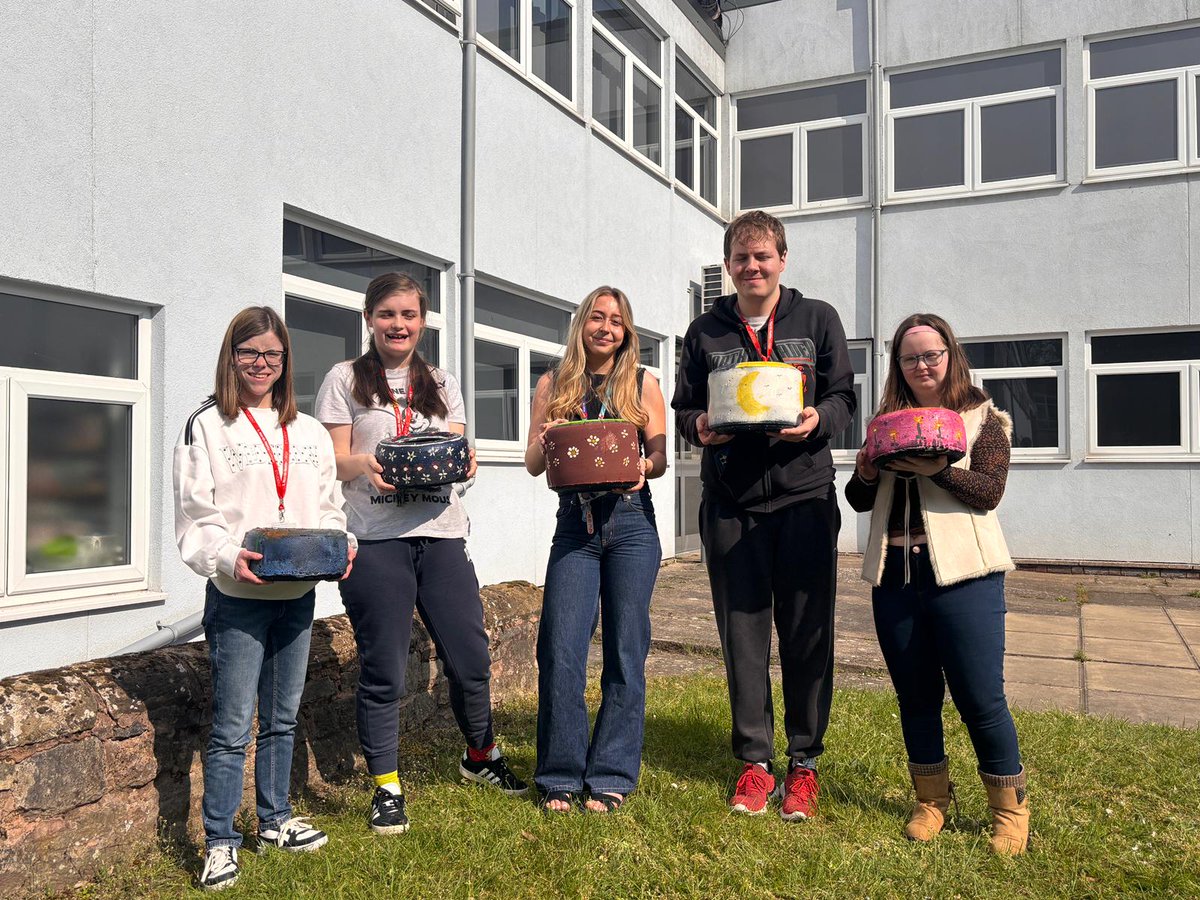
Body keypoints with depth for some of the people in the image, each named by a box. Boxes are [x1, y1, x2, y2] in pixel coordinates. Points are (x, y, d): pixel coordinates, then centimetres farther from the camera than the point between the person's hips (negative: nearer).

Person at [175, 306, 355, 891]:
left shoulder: (309, 433, 12)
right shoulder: (206, 427, -2)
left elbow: (327, 507, 13)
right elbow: (195, 519, -7)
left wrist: (339, 546, -6)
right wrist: (229, 557, -24)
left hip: (297, 595, 5)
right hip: (237, 597, -4)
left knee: (283, 718, 16)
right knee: (232, 726, 0)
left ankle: (275, 819, 31)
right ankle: (220, 842, 13)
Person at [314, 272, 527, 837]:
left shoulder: (442, 384, 18)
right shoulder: (345, 380, 7)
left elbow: (460, 455, 13)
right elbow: (334, 461, 1)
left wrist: (460, 464, -11)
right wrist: (364, 464, -21)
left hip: (441, 536, 3)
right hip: (376, 540, -3)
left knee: (470, 657, 5)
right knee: (382, 669, 0)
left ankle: (481, 755, 30)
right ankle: (386, 787, 16)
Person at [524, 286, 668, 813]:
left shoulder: (643, 384, 7)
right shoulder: (553, 385, 9)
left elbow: (661, 459, 6)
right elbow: (533, 465, 8)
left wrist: (642, 465, -16)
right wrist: (546, 441, -13)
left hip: (632, 525, 0)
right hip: (575, 527, 1)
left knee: (625, 652, 3)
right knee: (560, 652, -4)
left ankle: (612, 775, 16)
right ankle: (561, 776, 11)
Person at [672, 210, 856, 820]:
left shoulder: (818, 319, 8)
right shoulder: (706, 331, 11)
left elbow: (843, 398, 6)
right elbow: (683, 409, 13)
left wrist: (817, 419, -15)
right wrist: (698, 426, -10)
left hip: (805, 495, -1)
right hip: (730, 501, 1)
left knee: (807, 634, 4)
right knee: (742, 635, 5)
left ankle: (804, 762, 20)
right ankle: (754, 763, 19)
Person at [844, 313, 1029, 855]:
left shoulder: (982, 419, 3)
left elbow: (989, 491, -10)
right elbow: (859, 501, 12)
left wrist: (934, 467, -23)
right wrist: (866, 471, -9)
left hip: (961, 573, -4)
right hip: (895, 574, 4)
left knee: (981, 699, 0)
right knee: (915, 696, 12)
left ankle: (1010, 810, 21)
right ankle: (932, 801, 29)